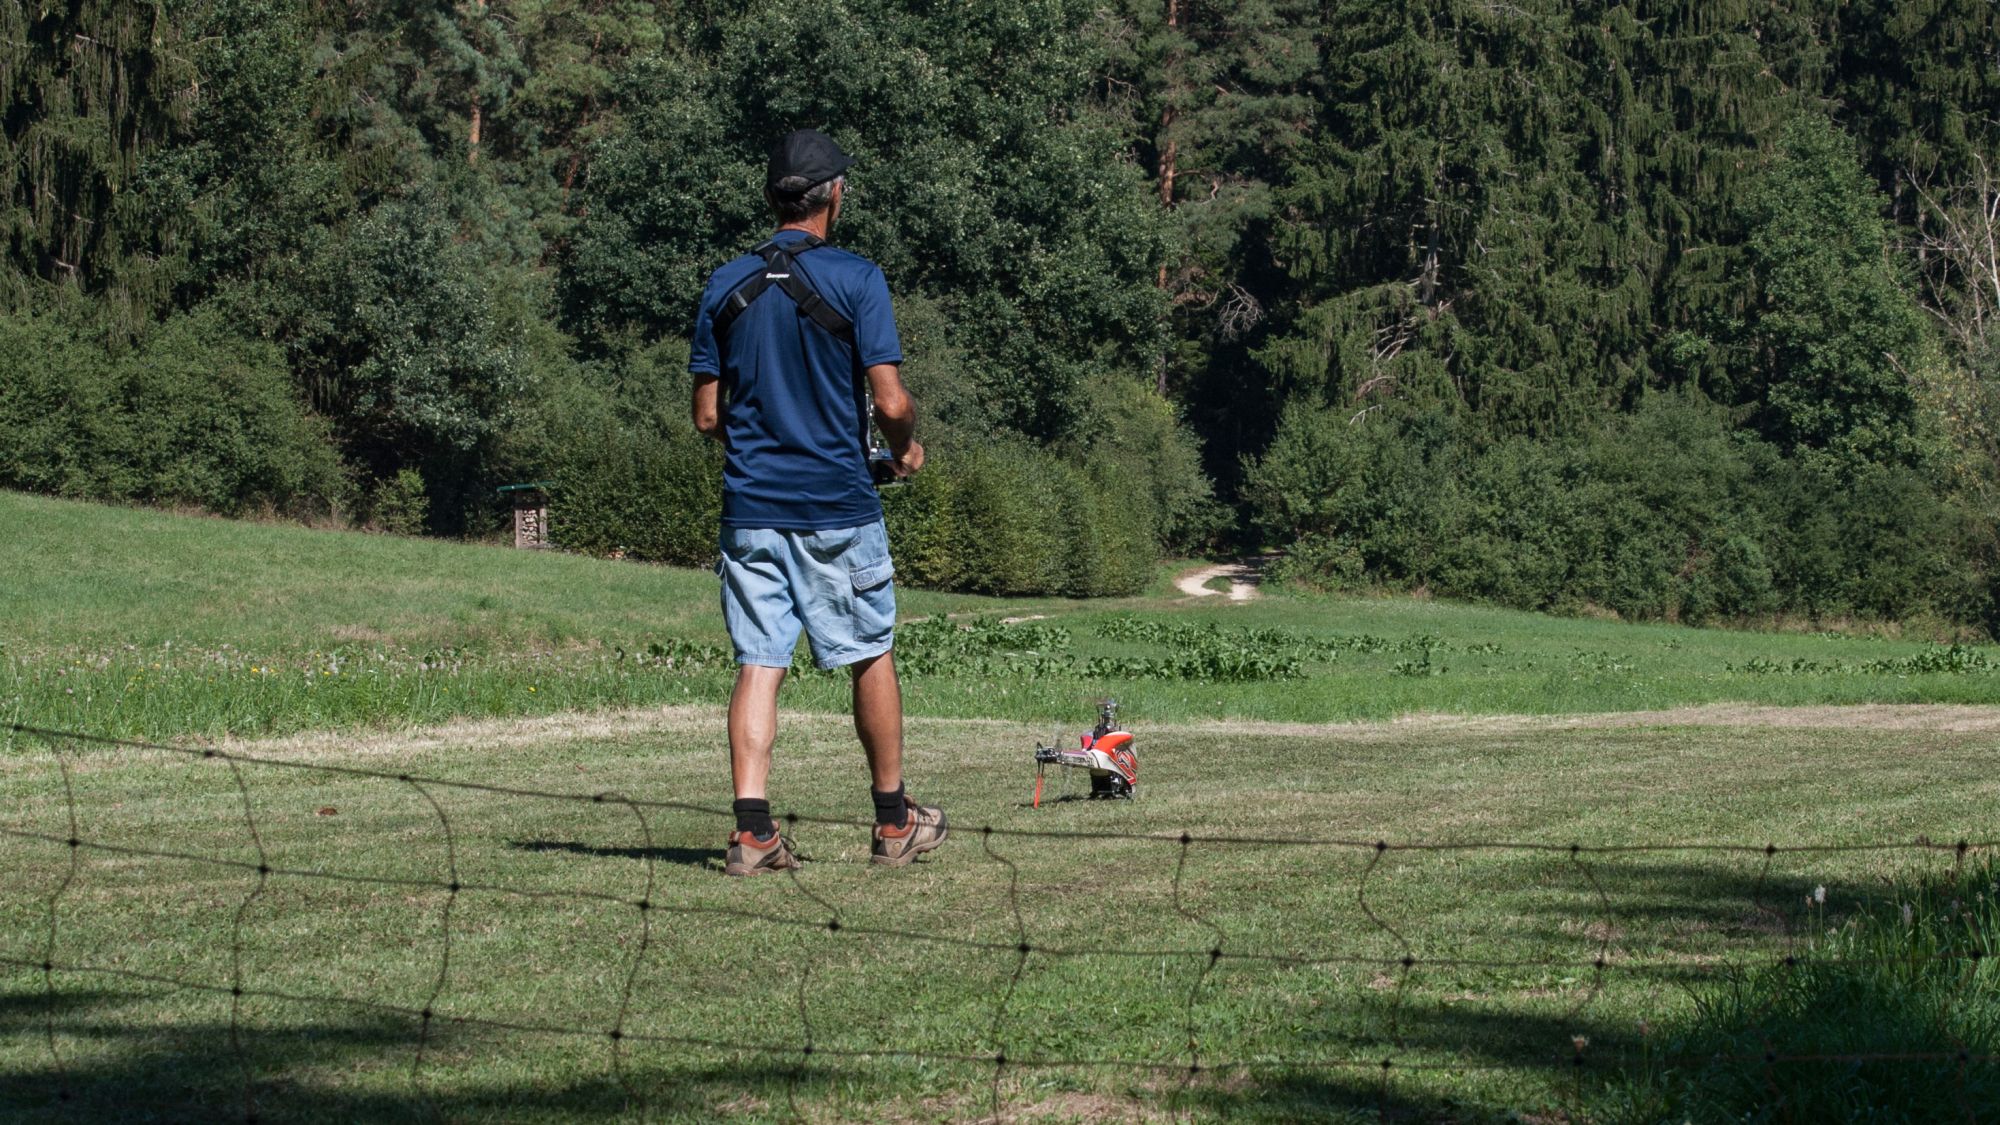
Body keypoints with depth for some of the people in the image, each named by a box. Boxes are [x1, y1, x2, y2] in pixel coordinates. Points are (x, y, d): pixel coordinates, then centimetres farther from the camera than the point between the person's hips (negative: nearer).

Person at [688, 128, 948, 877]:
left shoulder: (726, 286, 5)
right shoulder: (855, 279, -8)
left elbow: (707, 415, 7)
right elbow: (890, 402, -13)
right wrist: (907, 447, 8)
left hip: (751, 506, 3)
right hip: (837, 506, -3)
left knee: (758, 664, 3)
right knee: (871, 657, 11)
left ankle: (752, 830, -7)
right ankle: (893, 823, 20)